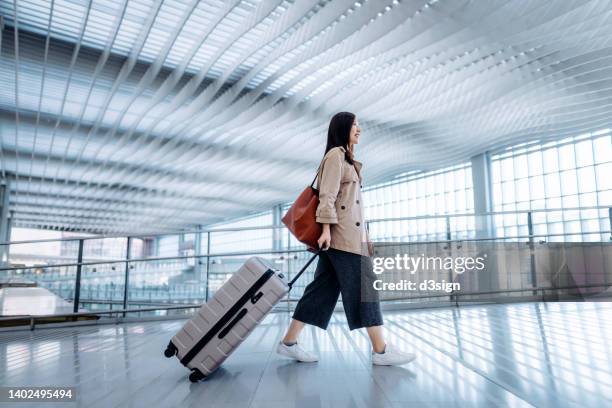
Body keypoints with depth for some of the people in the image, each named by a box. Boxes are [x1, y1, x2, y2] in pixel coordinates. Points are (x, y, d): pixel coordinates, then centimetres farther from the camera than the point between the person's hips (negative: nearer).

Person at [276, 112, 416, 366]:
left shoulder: (347, 159, 26)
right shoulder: (335, 154, -4)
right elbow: (327, 195, -14)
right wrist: (326, 228, -21)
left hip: (348, 234, 10)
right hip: (342, 233, -10)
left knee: (323, 288, 7)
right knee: (363, 287, -7)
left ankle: (289, 342, 11)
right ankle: (380, 350, -1)